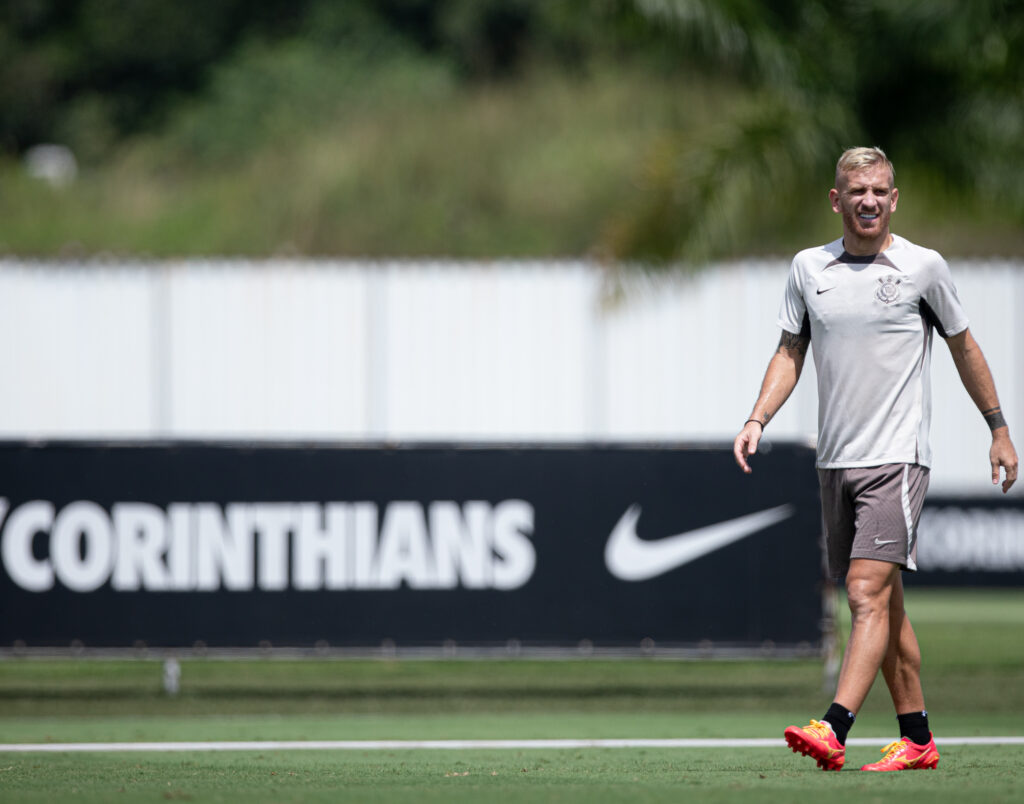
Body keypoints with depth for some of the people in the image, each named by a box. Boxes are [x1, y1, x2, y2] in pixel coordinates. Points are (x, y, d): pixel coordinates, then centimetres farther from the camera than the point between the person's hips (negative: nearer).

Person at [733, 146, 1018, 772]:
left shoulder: (924, 267, -1)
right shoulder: (809, 268, 8)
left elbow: (964, 347, 10)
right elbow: (790, 353, 14)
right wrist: (757, 421, -1)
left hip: (897, 456, -5)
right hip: (835, 460, 5)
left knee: (869, 595, -17)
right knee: (885, 604, 10)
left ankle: (833, 732, -28)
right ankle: (918, 738, 17)